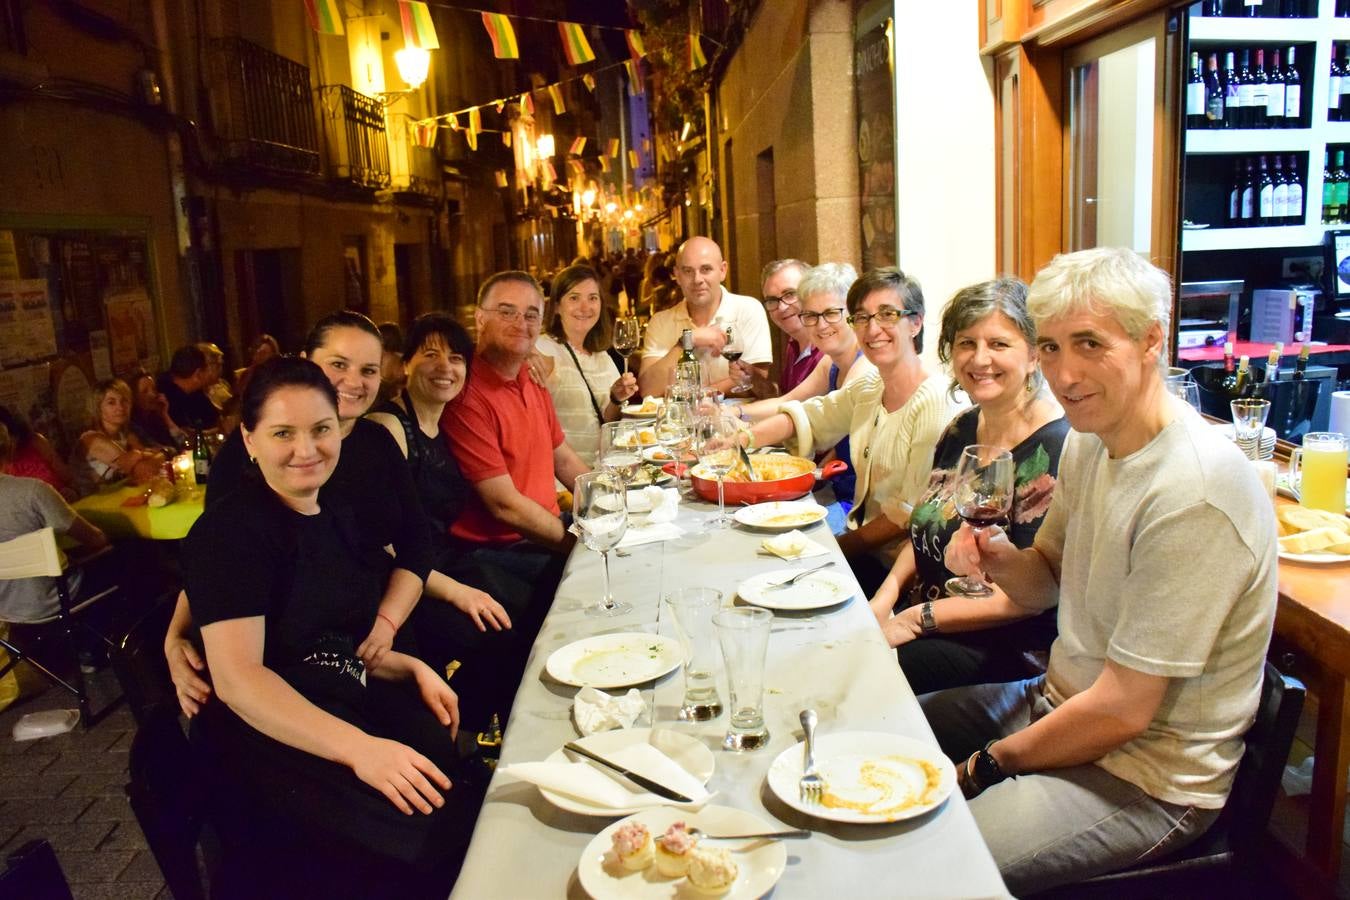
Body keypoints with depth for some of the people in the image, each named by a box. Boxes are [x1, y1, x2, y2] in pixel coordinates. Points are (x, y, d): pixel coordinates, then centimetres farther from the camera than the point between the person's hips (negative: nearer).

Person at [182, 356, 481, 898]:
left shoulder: (336, 517, 12)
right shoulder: (229, 532, -11)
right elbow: (236, 676, -21)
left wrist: (412, 668, 6)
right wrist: (356, 746, -31)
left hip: (349, 707, 7)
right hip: (269, 735, -7)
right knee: (416, 842, -27)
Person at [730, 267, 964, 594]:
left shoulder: (937, 404, -19)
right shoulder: (866, 390, 5)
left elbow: (913, 515, -20)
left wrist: (841, 545, -14)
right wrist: (744, 438, -4)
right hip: (865, 548, 7)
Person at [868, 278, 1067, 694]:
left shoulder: (1055, 449, -18)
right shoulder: (962, 430, 7)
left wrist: (918, 618, -18)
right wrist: (888, 594, -2)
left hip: (1010, 650, -7)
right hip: (928, 624, 7)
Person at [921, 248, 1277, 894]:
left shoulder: (1193, 495, -28)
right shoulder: (1089, 439, -1)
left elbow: (1121, 712, -24)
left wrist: (989, 764, -11)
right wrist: (1000, 559, -13)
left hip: (1146, 782, -8)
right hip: (1060, 703, 8)